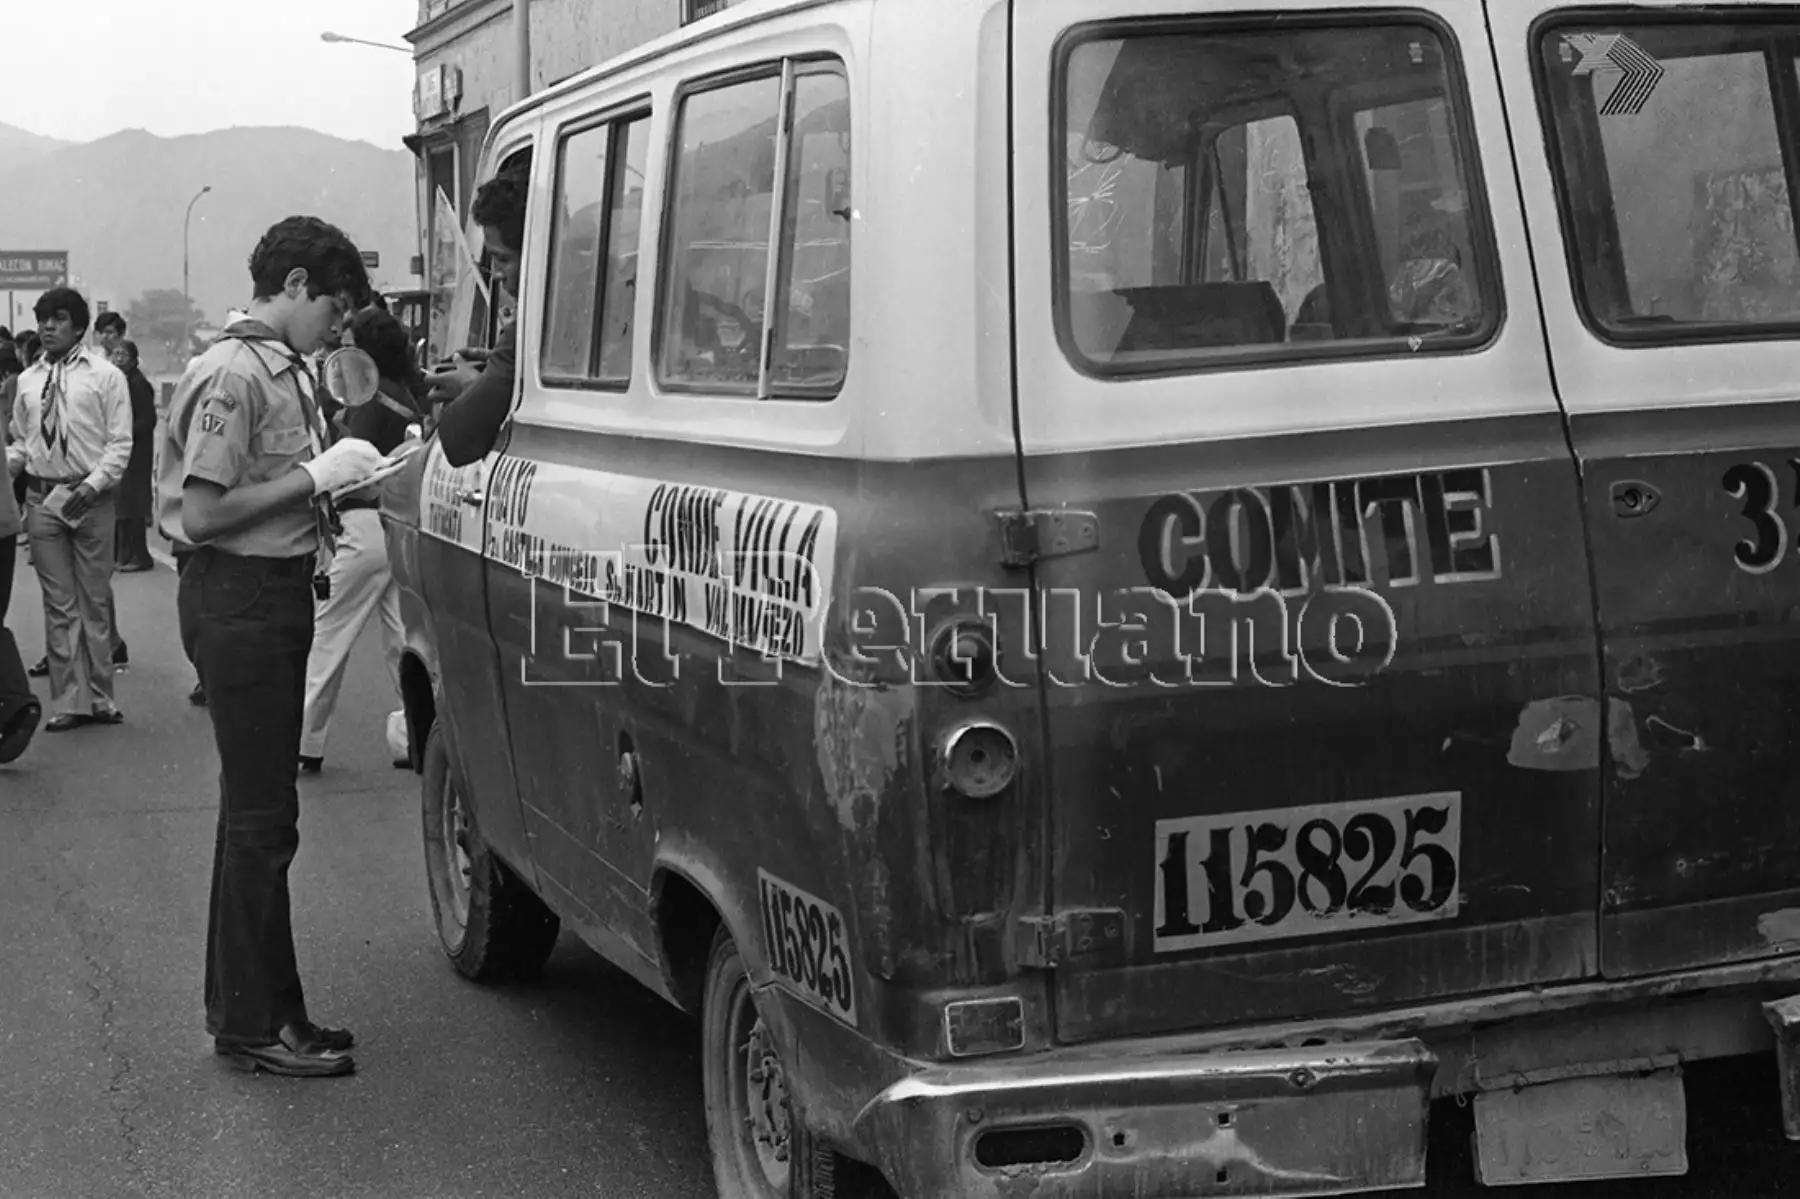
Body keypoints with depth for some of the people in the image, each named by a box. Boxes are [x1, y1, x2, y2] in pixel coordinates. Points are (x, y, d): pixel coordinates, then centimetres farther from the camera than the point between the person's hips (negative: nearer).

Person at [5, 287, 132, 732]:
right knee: (59, 604, 5)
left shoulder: (105, 376, -1)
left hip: (91, 498, -3)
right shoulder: (27, 381, 10)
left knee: (95, 600, 6)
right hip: (42, 498, 3)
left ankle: (99, 696, 14)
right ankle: (69, 700, 9)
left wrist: (92, 484, -17)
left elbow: (119, 443, -4)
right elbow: (21, 444, 16)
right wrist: (5, 462, -4)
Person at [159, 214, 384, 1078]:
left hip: (275, 597, 10)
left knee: (259, 810, 15)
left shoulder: (284, 371, 15)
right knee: (260, 818, -5)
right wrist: (316, 476, -17)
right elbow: (203, 515, -21)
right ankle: (254, 1024, 4)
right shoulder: (233, 374, -16)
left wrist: (339, 480, 7)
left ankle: (244, 1004, 26)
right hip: (238, 602, -10)